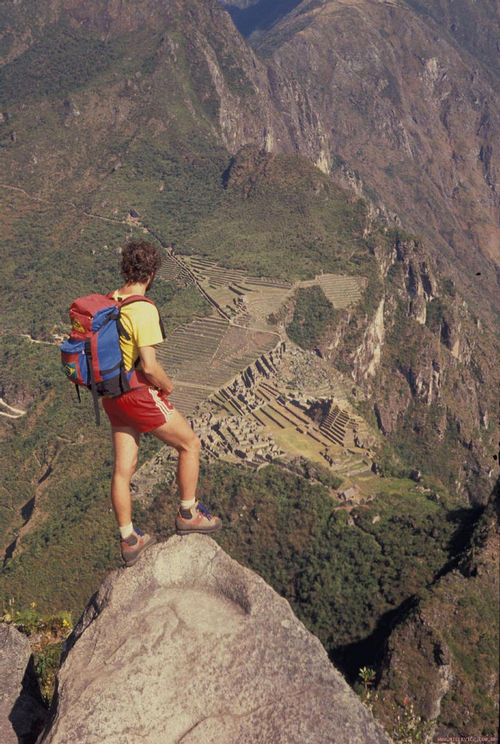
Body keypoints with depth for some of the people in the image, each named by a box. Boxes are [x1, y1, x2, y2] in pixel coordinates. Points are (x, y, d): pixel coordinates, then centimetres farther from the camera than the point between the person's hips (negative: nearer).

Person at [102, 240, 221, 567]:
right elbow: (150, 367, -27)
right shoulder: (144, 310, -22)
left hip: (112, 395, 8)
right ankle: (188, 514, 25)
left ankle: (129, 541, 28)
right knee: (190, 444, 12)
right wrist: (167, 385, -7)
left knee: (123, 468, 15)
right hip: (139, 396, -8)